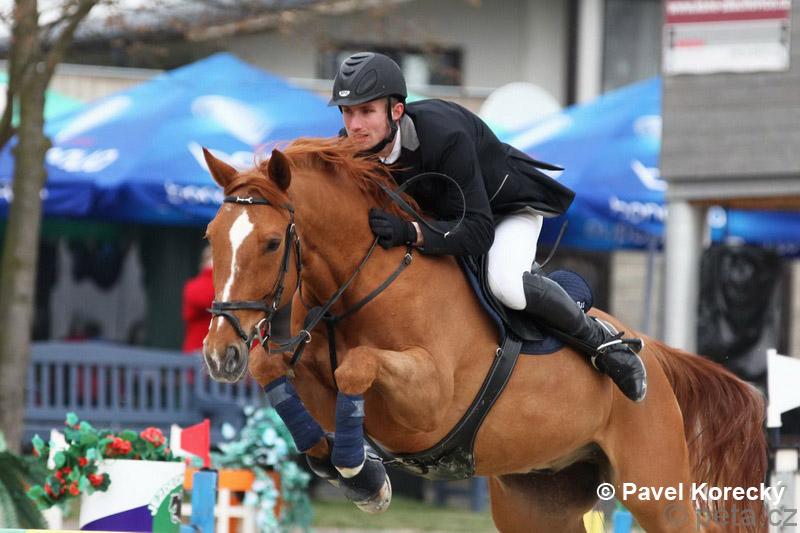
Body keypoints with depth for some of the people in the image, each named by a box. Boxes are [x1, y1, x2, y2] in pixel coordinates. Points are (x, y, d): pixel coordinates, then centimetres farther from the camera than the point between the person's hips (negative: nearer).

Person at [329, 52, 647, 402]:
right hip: (439, 210, 8)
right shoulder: (350, 147, -23)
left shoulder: (444, 135, -41)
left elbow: (477, 231, -42)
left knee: (505, 284, -34)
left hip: (508, 205, -8)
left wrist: (410, 232, -55)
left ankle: (600, 340, -10)